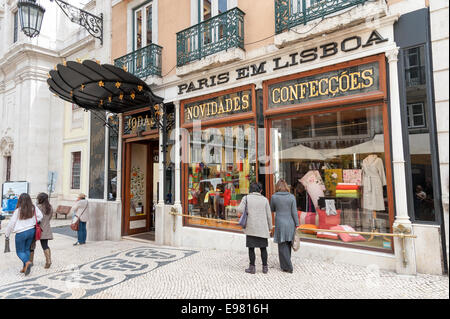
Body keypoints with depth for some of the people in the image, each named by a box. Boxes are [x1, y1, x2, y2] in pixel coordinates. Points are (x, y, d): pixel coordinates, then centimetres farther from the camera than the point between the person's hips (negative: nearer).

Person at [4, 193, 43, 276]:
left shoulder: (18, 210, -15)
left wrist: (7, 234, 6)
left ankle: (27, 262, -16)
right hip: (31, 231, 4)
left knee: (20, 251, 10)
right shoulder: (34, 208, -7)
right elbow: (40, 216, 4)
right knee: (27, 249, 18)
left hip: (21, 233, -4)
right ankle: (25, 268, 18)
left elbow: (11, 223, -6)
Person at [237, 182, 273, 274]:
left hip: (251, 228, -1)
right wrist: (270, 227, 12)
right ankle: (265, 267, 18)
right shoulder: (264, 199, 1)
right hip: (262, 228, 2)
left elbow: (240, 209, -14)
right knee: (263, 247, 12)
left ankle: (252, 267, 10)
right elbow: (269, 215, 2)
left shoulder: (246, 198, -3)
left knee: (251, 248, 6)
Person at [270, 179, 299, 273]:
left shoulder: (274, 197, -7)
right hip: (290, 224, 3)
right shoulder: (291, 197, -4)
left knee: (282, 246, 6)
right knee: (288, 244, 17)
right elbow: (294, 212, -4)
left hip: (280, 224, -3)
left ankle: (288, 267, 5)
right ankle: (285, 264, 31)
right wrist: (297, 225, 3)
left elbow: (272, 209, 7)